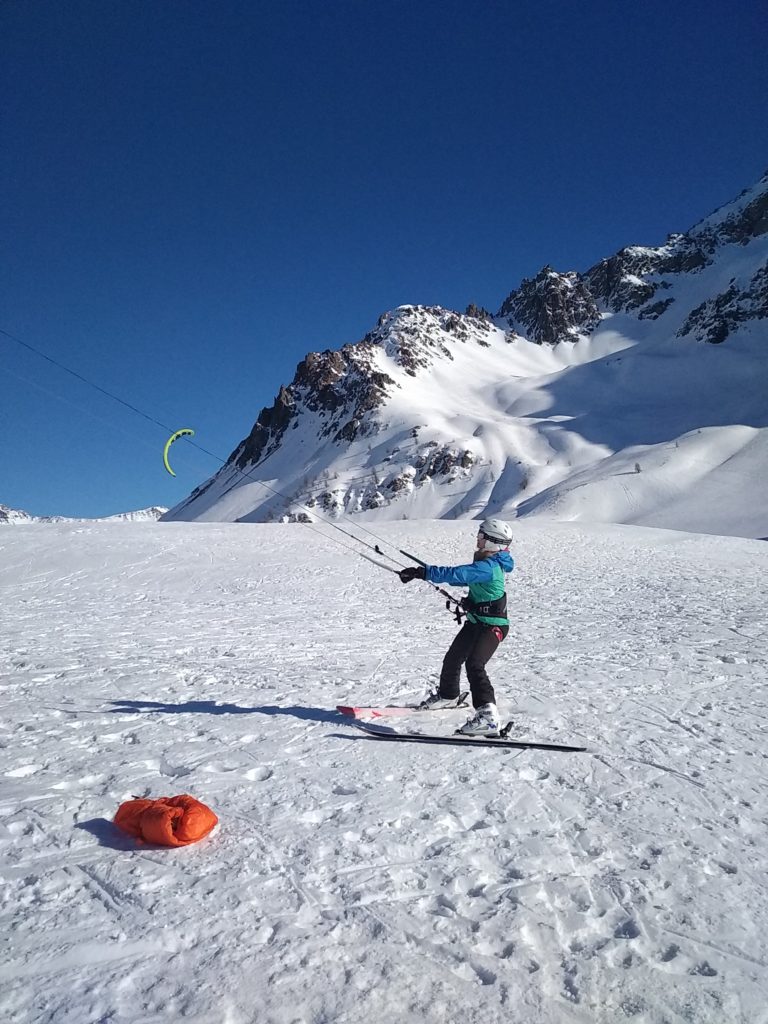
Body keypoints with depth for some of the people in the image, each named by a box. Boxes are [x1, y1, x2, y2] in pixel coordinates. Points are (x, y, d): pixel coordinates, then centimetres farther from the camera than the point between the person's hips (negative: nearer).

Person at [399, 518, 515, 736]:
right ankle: (447, 696, 45)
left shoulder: (489, 567, -25)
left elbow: (456, 574, -36)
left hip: (493, 626, -11)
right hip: (476, 621, 11)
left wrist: (422, 572, -39)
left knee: (474, 664, -27)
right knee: (452, 658, 22)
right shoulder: (488, 563, 7)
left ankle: (488, 715, -29)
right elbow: (465, 577, 24)